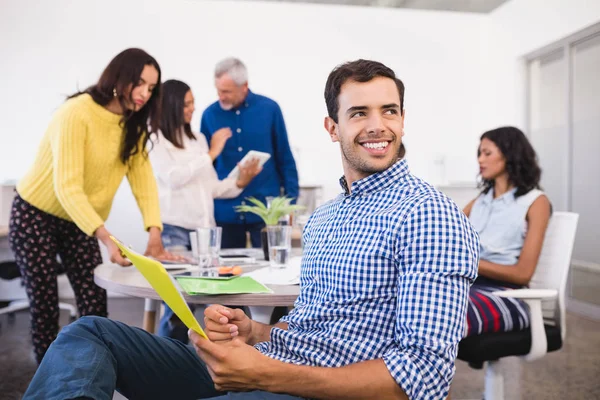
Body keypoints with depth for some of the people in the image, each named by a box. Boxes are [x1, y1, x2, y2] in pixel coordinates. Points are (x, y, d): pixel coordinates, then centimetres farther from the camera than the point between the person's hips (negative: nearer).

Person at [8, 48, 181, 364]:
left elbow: (143, 177, -12)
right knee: (44, 308, 1)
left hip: (79, 222, 6)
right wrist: (106, 237, -43)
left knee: (96, 306, 1)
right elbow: (67, 187, -32)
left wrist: (154, 232, -25)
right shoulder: (76, 113, -25)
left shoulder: (132, 124, -3)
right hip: (35, 217, -5)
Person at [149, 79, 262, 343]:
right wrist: (211, 154, -8)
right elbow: (173, 177, -10)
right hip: (173, 229, -5)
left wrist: (239, 182, -3)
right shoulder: (155, 139, 4)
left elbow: (212, 187, 15)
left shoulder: (198, 140, 18)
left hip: (204, 228, 5)